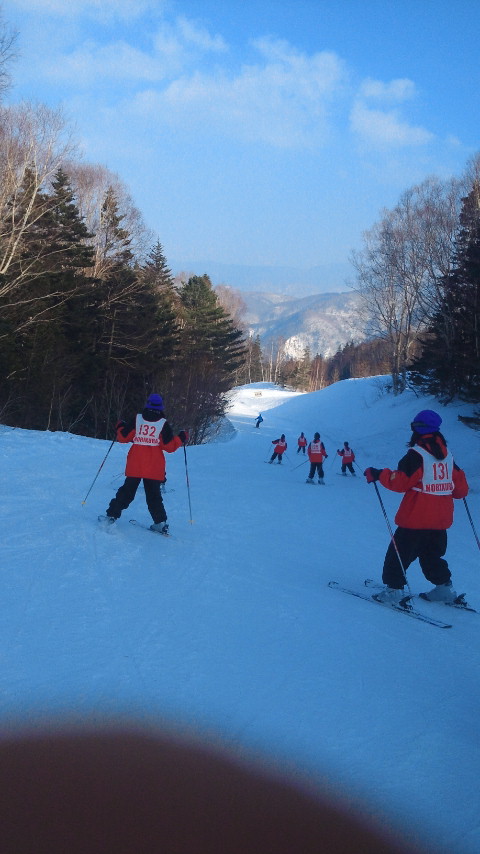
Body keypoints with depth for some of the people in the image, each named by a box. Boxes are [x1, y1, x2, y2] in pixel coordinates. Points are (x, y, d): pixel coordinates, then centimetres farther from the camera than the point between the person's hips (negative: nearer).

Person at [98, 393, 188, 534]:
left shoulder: (137, 419, 1)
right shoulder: (163, 424, -2)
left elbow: (123, 437, 3)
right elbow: (169, 446, -4)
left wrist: (120, 428, 24)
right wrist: (181, 439, 12)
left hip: (135, 466, 1)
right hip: (154, 469, 0)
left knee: (127, 492, 11)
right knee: (154, 495, 9)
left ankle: (111, 515, 8)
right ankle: (161, 523, 4)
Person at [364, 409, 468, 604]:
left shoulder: (416, 455, -14)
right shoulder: (447, 455, 6)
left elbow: (400, 482, -17)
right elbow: (460, 488, 10)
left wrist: (379, 475, -5)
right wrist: (458, 492, 32)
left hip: (416, 518, -7)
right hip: (441, 520, 7)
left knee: (399, 553, 3)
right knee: (433, 555, 21)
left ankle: (393, 588, 1)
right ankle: (444, 588, 19)